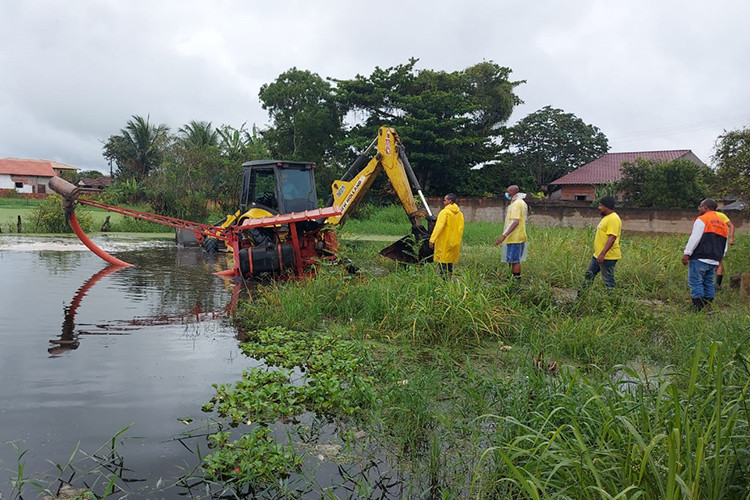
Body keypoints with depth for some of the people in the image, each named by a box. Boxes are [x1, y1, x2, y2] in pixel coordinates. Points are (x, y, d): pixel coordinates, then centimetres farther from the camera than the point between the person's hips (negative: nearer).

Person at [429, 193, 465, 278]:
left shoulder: (445, 212, -12)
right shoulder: (460, 214, 10)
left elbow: (438, 227, -18)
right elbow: (461, 229, 13)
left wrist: (432, 240, -17)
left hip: (444, 242, -7)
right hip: (454, 243, 7)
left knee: (442, 262, -3)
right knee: (450, 263, 14)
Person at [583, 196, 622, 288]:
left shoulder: (613, 219, -18)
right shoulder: (606, 217, 16)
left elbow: (612, 237, -26)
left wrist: (602, 254, -30)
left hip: (608, 256, -11)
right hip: (598, 255, 11)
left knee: (608, 280, -3)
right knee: (589, 274, 17)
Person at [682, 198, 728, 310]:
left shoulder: (702, 220, -6)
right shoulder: (723, 224, 20)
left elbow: (694, 239, -13)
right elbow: (724, 247, 22)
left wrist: (686, 254, -11)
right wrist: (719, 259, 26)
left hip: (700, 259, -8)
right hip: (713, 261, 8)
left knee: (695, 282, -4)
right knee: (709, 283, 14)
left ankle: (698, 308, -7)